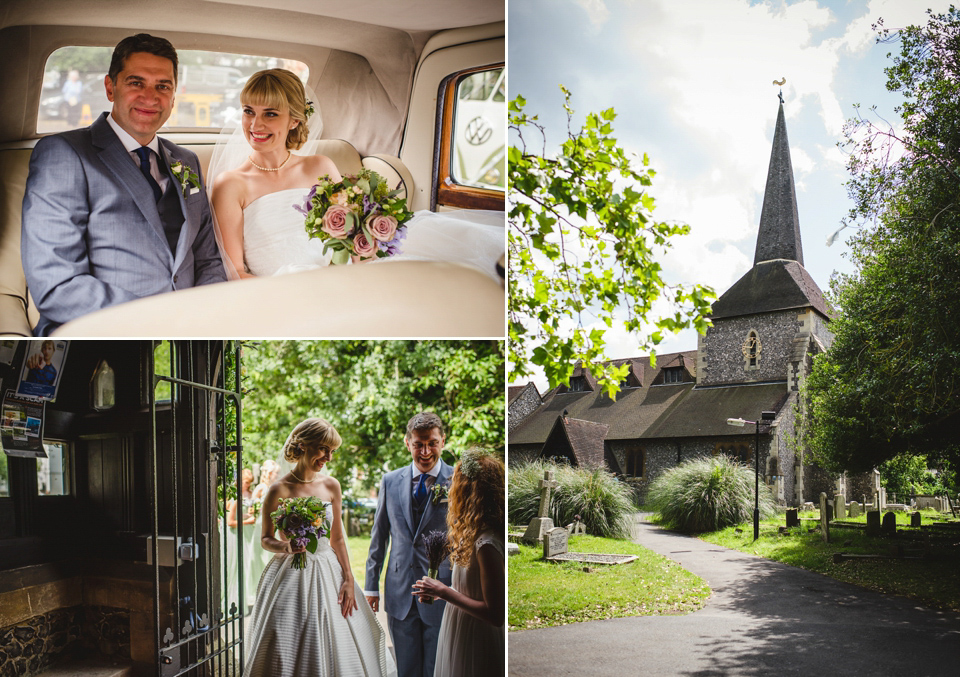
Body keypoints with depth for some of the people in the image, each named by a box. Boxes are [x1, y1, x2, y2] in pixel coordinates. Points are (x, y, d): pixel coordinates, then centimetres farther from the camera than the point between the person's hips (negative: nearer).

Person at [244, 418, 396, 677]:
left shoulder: (331, 486, 4)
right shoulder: (280, 490, -9)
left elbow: (337, 538, 9)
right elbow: (266, 539, -2)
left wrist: (348, 580, 3)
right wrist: (286, 547, -23)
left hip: (328, 575, 5)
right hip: (291, 575, -4)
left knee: (335, 650, 7)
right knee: (288, 653, 0)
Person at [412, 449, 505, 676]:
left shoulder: (486, 545, -26)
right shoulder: (476, 534, 2)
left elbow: (495, 614, -26)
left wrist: (444, 592, -20)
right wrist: (439, 592, 7)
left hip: (474, 651, -9)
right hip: (461, 640, 9)